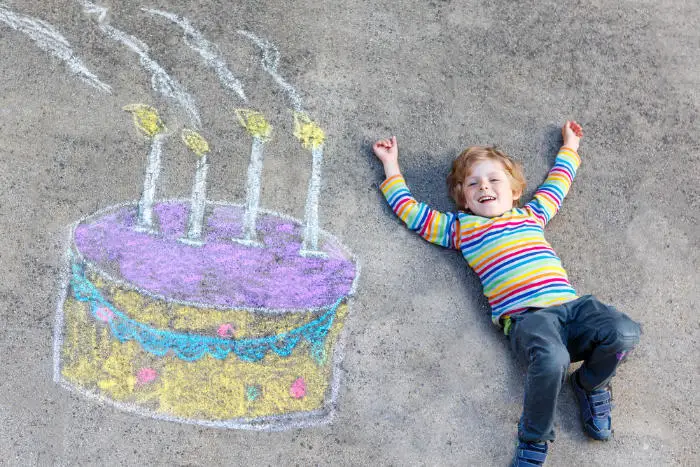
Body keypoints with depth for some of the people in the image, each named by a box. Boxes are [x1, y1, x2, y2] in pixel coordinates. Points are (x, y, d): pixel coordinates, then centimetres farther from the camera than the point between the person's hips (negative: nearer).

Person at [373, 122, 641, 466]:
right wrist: (391, 166, 28)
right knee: (551, 360, -36)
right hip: (525, 317, -4)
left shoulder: (530, 215, 25)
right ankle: (533, 439, -10)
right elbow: (411, 212, 21)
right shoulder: (460, 228, 17)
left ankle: (590, 385, 12)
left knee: (624, 333, -21)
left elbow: (556, 183, 43)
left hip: (569, 304, 5)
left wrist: (569, 147, 54)